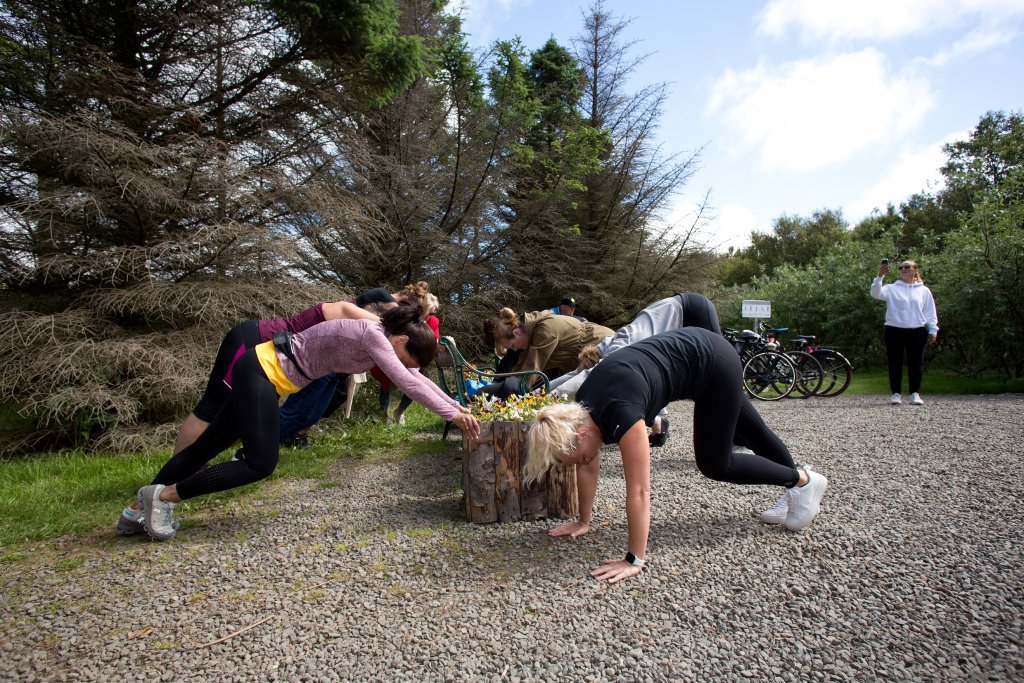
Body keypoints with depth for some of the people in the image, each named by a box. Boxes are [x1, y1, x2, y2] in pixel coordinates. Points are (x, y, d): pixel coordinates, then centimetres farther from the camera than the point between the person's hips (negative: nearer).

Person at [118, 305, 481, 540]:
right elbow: (407, 382, -27)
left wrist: (458, 406, 7)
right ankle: (164, 495, 1)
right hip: (262, 369, -10)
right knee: (261, 462, -10)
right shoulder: (373, 335, -21)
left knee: (207, 447, 14)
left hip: (262, 372, 10)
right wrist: (452, 414, -24)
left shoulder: (382, 337, 5)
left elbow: (414, 377, 11)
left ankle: (138, 510, 25)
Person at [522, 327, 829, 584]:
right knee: (753, 431, 24)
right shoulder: (580, 411, -14)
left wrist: (634, 560, -27)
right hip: (687, 350, 7)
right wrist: (583, 521, 6)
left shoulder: (620, 414, -36)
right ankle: (794, 491, 46)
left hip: (712, 360, -7)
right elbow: (589, 468, 0)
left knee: (714, 463, 3)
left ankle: (804, 480, 21)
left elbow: (638, 491, -33)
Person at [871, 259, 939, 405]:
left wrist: (933, 329, 5)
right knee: (895, 363, 1)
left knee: (916, 363, 4)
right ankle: (896, 393, 9)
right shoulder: (892, 288, 5)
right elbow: (876, 293, -14)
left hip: (917, 331, 1)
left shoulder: (924, 290, 11)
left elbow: (930, 312, 12)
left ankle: (915, 393, 13)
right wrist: (880, 277, -26)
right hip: (894, 330, -1)